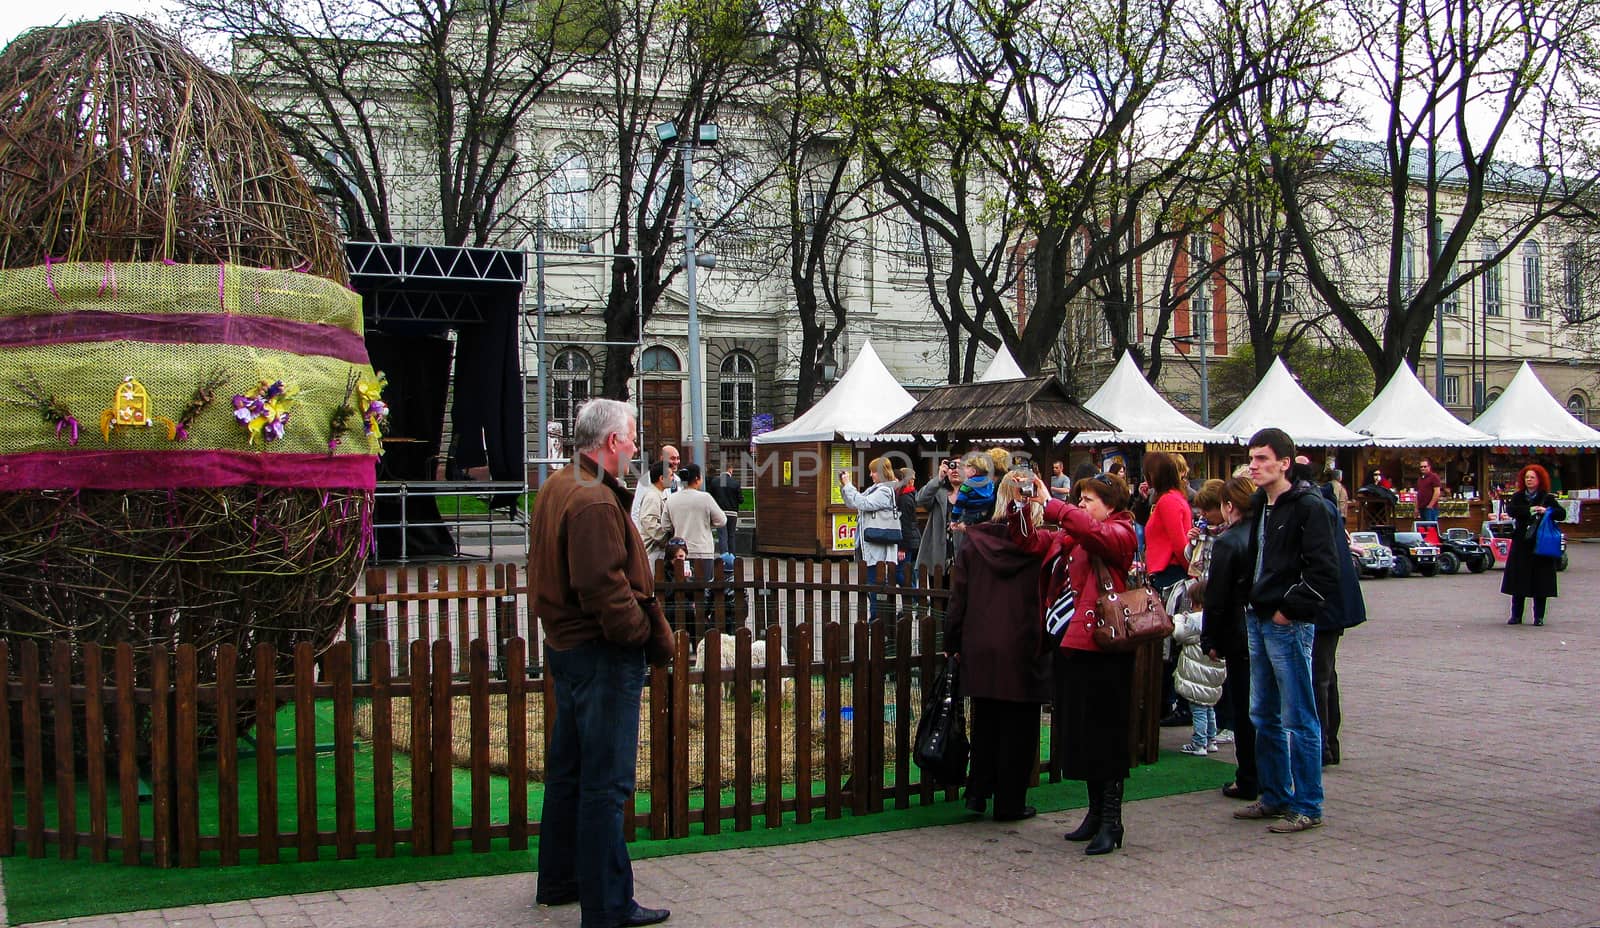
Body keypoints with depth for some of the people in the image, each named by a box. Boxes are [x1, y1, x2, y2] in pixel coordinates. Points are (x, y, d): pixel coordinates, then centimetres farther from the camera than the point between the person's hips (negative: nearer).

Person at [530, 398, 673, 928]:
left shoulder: (556, 488, 12)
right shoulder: (594, 501, -20)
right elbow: (603, 586, -27)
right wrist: (644, 632, -14)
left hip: (566, 645, 11)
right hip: (603, 655, -11)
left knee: (568, 769, 19)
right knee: (606, 782, -4)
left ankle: (559, 882, 32)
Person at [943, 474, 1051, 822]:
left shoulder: (973, 543, -1)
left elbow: (958, 599, 3)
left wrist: (953, 643, 10)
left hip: (980, 651, 3)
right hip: (1025, 651, -3)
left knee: (985, 724, 18)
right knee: (1019, 728, 7)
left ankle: (978, 792, 20)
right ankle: (1010, 803, 12)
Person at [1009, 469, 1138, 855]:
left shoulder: (1120, 533, -5)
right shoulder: (1069, 537, 19)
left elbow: (1093, 533, -25)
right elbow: (1032, 542, 12)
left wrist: (1050, 505, -25)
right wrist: (1018, 509, -3)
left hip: (1101, 648, -8)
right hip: (1068, 645, 8)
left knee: (1104, 734, -3)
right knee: (1078, 733, 13)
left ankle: (1111, 823, 4)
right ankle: (1096, 813, 25)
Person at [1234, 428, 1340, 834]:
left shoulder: (1308, 506, -13)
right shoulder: (1261, 505, 13)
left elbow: (1324, 572, -18)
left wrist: (1290, 609, -15)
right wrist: (1252, 603, 13)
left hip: (1289, 625, -9)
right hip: (1259, 620, 9)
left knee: (1298, 720, -3)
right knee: (1264, 717, 15)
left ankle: (1308, 807, 5)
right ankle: (1276, 796, 26)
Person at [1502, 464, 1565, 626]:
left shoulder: (1547, 498, 4)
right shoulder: (1518, 497, 9)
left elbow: (1562, 513, -5)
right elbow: (1510, 509, -9)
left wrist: (1546, 511, -21)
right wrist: (1530, 510, -18)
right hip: (1521, 544, 1)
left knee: (1540, 581, -1)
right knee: (1518, 580, 2)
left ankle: (1539, 617, 7)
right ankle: (1516, 615, 9)